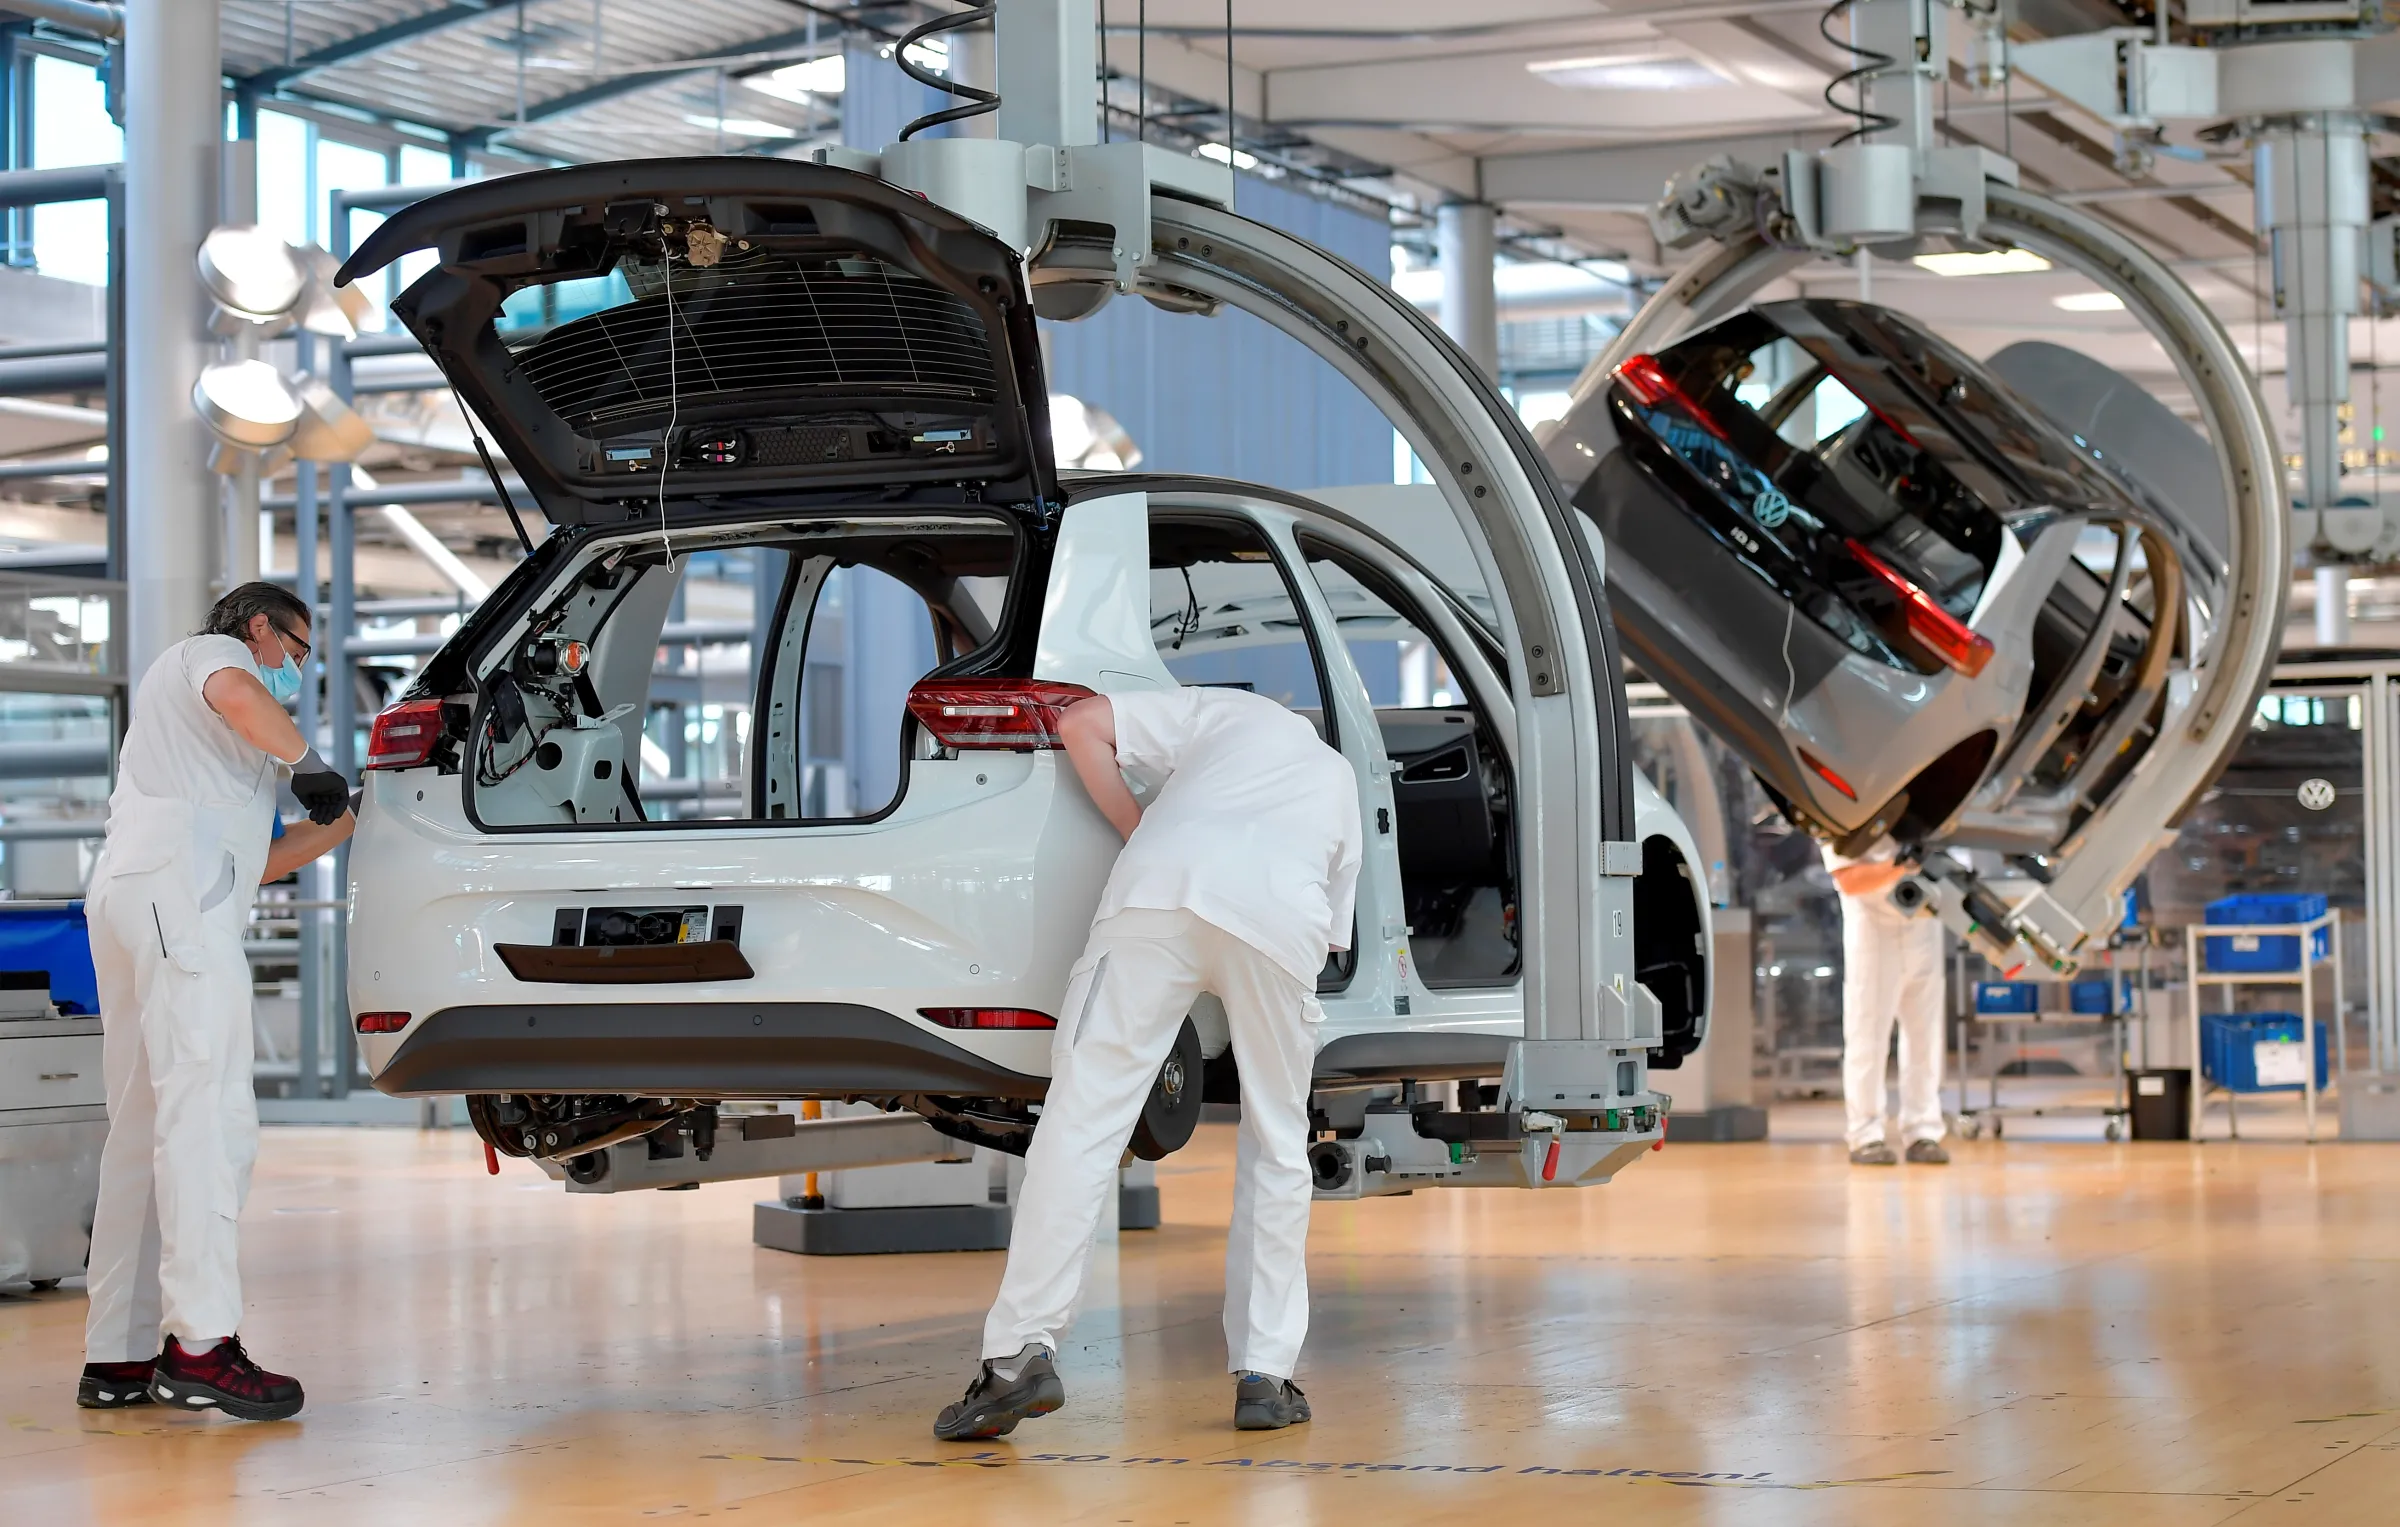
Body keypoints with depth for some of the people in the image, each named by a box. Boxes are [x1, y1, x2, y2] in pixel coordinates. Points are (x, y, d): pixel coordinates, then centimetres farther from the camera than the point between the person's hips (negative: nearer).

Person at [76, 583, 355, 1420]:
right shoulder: (214, 652, 11)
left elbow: (255, 861, 34)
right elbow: (234, 696, -18)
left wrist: (347, 819, 34)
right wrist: (307, 760, -6)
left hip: (124, 888, 10)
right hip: (177, 888, -10)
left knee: (145, 1130, 7)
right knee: (210, 1113, -17)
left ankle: (117, 1358, 4)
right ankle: (201, 1343, -26)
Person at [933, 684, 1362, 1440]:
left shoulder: (1222, 708, 35)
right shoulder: (1341, 780, 41)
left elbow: (1080, 724, 21)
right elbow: (1333, 935, 39)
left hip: (1166, 879, -2)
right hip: (1282, 918, 2)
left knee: (1084, 1116, -4)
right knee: (1276, 1146, 16)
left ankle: (1023, 1347, -12)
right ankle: (1264, 1375, 12)